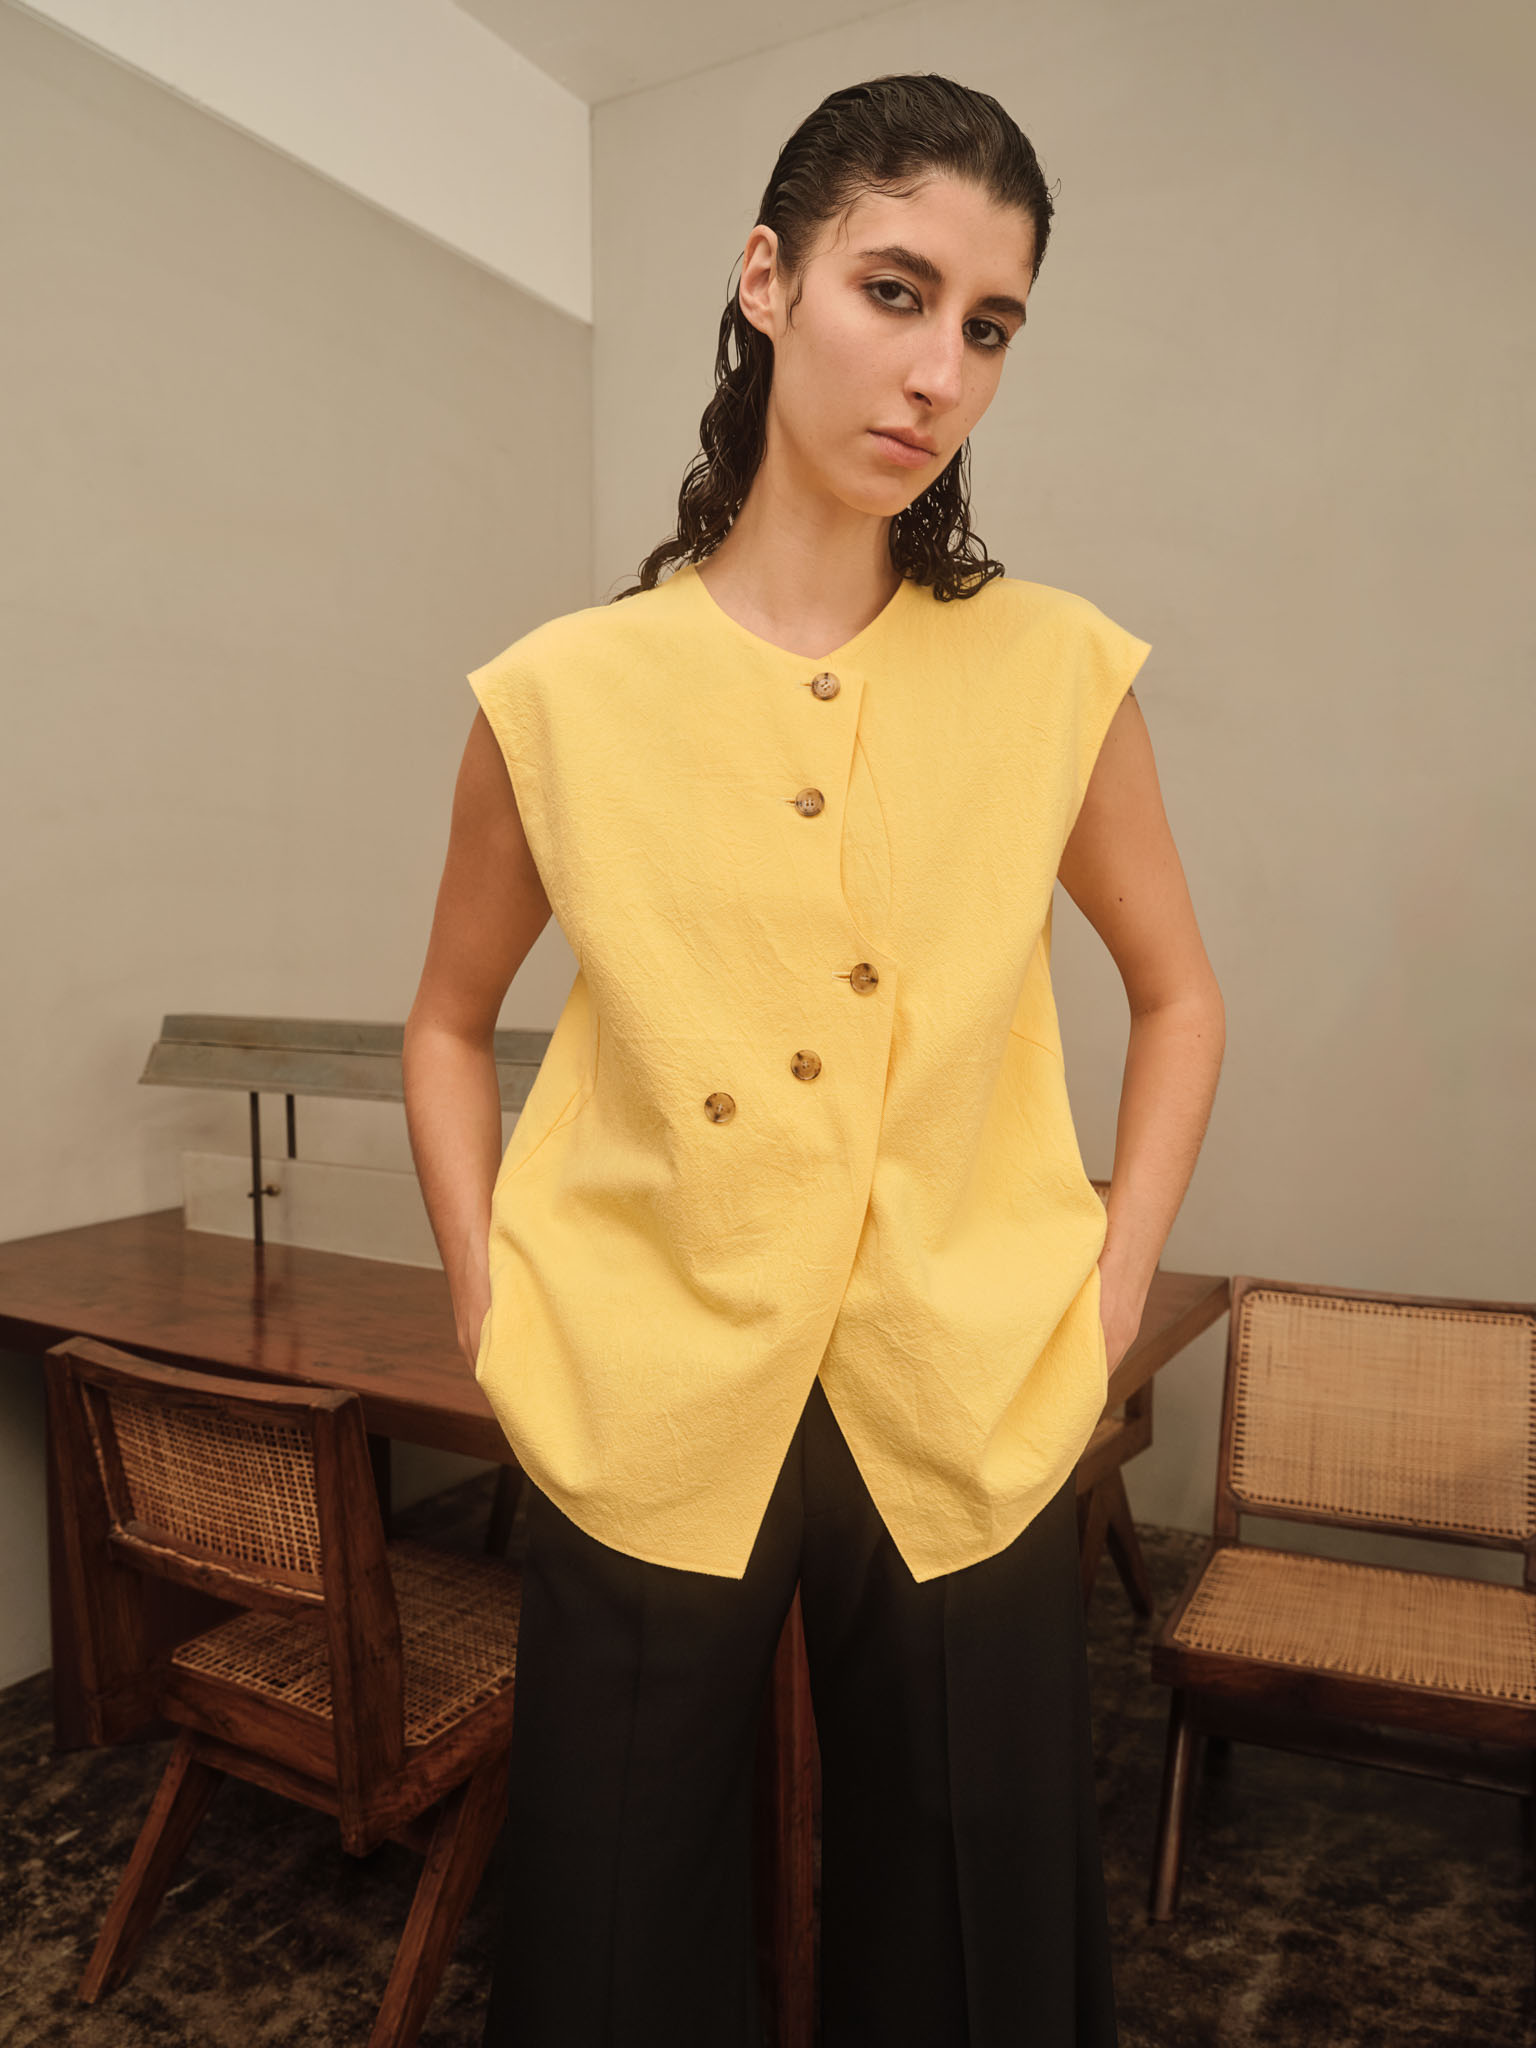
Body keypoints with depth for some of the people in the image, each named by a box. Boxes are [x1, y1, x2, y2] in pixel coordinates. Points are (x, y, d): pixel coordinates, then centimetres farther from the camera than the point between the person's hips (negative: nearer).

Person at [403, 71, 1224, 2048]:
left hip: (971, 1432, 1)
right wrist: (492, 1314, 1)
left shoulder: (1060, 672, -3)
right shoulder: (561, 693, -4)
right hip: (643, 1432, 0)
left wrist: (1108, 1296, 2)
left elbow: (1178, 994, 10)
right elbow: (449, 1023, 9)